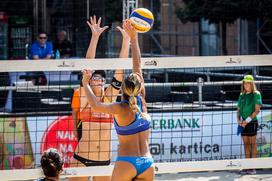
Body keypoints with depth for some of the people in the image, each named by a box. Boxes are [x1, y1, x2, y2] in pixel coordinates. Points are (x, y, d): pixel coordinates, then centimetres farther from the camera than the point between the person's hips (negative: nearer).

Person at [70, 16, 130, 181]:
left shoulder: (109, 97, 7)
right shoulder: (84, 96, -1)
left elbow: (120, 68, 3)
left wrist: (126, 40, -2)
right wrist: (95, 37, -13)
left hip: (105, 160, 4)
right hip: (82, 158, -4)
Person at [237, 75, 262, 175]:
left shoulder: (256, 94, -5)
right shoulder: (242, 95, 13)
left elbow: (257, 110, -10)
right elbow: (239, 109, 16)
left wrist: (247, 120, -15)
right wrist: (239, 120, -2)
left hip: (252, 122, -6)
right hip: (243, 124, 6)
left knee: (253, 144, -4)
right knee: (246, 144, 7)